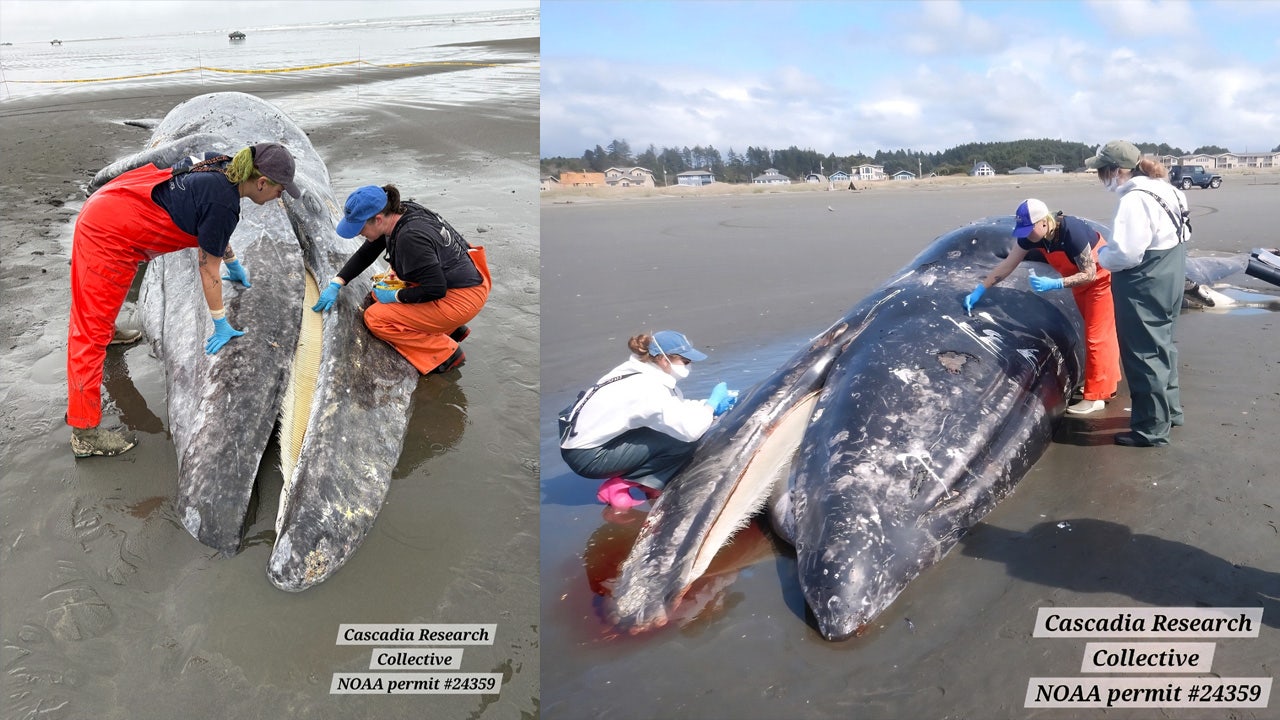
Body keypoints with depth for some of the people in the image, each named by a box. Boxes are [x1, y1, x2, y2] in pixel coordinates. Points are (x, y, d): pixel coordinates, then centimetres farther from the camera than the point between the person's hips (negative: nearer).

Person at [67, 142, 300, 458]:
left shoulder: (223, 170, 2)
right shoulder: (223, 203, -23)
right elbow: (209, 269, -14)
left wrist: (233, 263, 36)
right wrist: (221, 324, -5)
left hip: (104, 205, 10)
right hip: (109, 234, -10)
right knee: (92, 328, -7)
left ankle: (108, 332, 68)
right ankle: (85, 432, -3)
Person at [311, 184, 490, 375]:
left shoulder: (410, 237, -28)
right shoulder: (399, 213, 1)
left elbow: (435, 289, -26)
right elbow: (365, 254, 15)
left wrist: (395, 296, -12)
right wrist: (335, 285, 10)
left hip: (462, 299, -10)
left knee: (375, 318, -7)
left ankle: (446, 353, -1)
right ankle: (452, 329, 16)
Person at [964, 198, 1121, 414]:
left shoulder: (1071, 232, -37)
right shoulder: (1031, 236, -16)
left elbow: (1089, 274, -30)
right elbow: (1006, 266, -8)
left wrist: (1054, 284, -39)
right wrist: (978, 291, -10)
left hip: (1100, 276, -8)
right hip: (1081, 279, 8)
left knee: (1097, 335, -4)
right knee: (1095, 332, 19)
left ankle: (1095, 397, 4)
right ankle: (1107, 384, 33)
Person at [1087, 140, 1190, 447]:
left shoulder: (1135, 199, -23)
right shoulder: (1163, 190, 9)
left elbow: (1125, 252, -29)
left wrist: (1101, 257, -8)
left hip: (1144, 288, -10)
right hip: (1167, 280, 10)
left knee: (1143, 354, -1)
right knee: (1160, 346, 23)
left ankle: (1151, 428, 8)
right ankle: (1169, 408, 38)